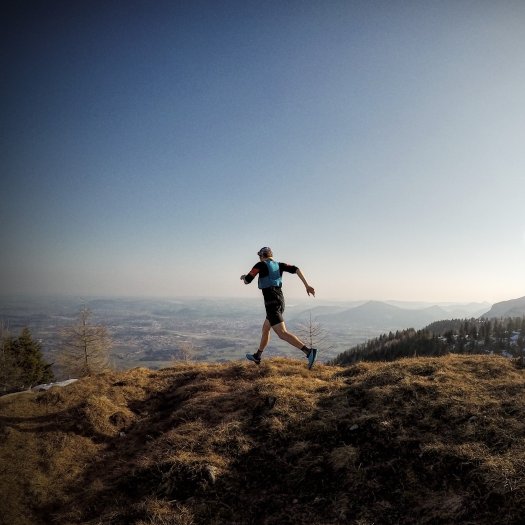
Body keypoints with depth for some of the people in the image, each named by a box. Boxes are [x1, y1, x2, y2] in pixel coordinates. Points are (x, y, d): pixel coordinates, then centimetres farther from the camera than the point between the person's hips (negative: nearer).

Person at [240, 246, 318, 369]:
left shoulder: (261, 265, -3)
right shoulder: (279, 265, 13)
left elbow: (247, 281, -1)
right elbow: (295, 269, 0)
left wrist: (243, 277, 24)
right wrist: (307, 285, -4)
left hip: (271, 303, -9)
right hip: (280, 300, 9)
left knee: (282, 334, -15)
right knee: (265, 328, 24)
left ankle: (309, 351, -28)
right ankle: (257, 356, 37)